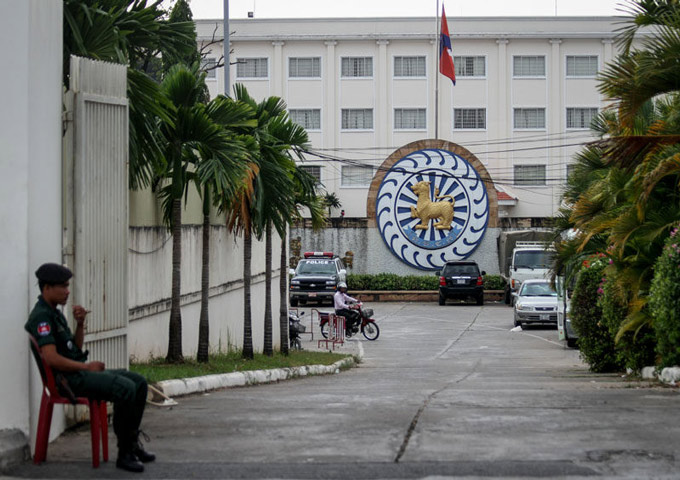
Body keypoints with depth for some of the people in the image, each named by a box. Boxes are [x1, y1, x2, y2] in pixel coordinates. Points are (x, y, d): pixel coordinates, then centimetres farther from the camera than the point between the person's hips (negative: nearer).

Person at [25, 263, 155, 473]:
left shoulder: (55, 314, 19)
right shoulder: (41, 316, -13)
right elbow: (51, 359, -23)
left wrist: (80, 324, 6)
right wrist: (86, 367, -14)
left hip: (80, 371, 10)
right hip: (68, 379, -10)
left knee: (138, 382, 3)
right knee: (125, 388, -26)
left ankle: (132, 442, 7)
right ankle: (125, 453, -18)